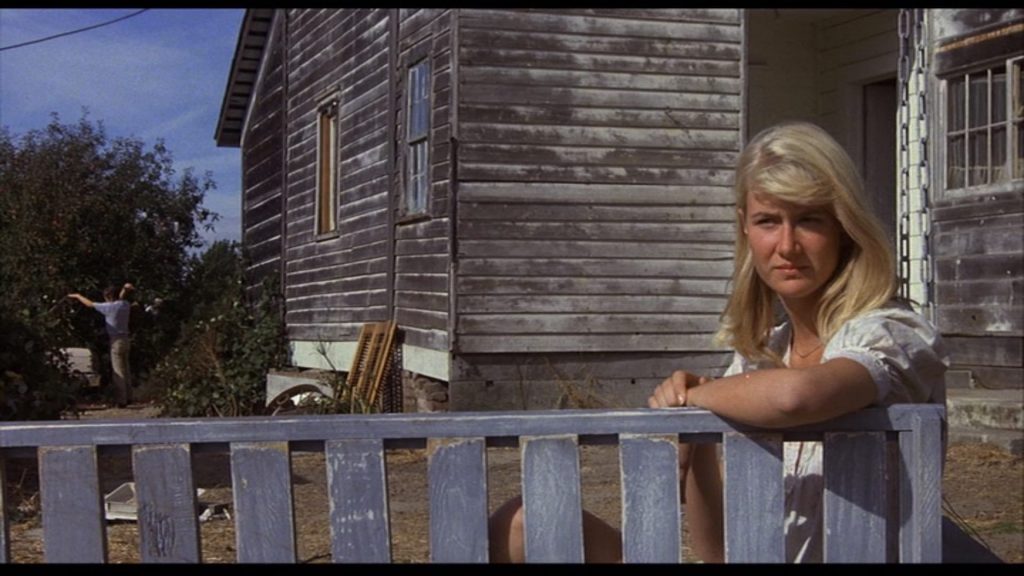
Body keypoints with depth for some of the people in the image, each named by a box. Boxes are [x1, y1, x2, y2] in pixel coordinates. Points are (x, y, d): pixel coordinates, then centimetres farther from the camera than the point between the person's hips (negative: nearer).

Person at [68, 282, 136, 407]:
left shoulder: (109, 307, -14)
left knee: (118, 372, -6)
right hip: (126, 340, 8)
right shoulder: (125, 304, 6)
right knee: (126, 371, 14)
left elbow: (90, 304, -6)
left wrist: (77, 296, 8)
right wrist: (125, 288, 14)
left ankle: (122, 400, -6)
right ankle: (128, 397, 19)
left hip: (117, 341, -8)